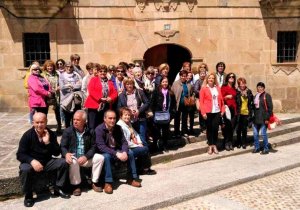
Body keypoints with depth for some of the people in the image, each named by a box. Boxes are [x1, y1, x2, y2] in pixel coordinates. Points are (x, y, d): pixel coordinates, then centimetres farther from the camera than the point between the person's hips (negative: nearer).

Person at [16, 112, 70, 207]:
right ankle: (28, 195, -10)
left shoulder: (51, 134, -5)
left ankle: (58, 189, 0)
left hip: (47, 162, 3)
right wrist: (32, 161, -32)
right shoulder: (27, 135, -12)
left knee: (63, 162, -19)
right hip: (32, 162, -3)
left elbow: (57, 153, -8)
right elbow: (20, 154, -13)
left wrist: (48, 142, -24)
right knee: (25, 169, -35)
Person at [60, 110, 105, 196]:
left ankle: (95, 182, -4)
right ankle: (76, 185, -16)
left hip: (85, 158, 3)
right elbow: (62, 146, -8)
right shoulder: (68, 131, -4)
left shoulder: (90, 132, 2)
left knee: (100, 157, -18)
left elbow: (93, 147, -1)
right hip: (72, 157, -3)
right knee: (73, 162, -36)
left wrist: (86, 156, -20)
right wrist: (66, 154, -33)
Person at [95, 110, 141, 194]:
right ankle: (108, 182, -31)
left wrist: (124, 152, -27)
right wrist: (116, 154, -35)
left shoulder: (118, 128, -2)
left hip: (117, 151, 5)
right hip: (104, 153, -5)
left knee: (130, 152, -15)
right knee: (106, 156, -36)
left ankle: (131, 178, -5)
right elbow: (101, 146, -28)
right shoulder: (99, 129, -19)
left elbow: (124, 142, -5)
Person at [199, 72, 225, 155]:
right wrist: (203, 112, -11)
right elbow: (201, 101, -5)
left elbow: (221, 100, 12)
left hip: (217, 112, 3)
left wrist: (222, 110, 5)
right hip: (208, 112, -3)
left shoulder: (218, 88, 11)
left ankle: (214, 145, 16)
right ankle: (210, 146, 16)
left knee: (215, 128, 4)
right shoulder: (203, 88, -1)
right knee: (209, 129, 5)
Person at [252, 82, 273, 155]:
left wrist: (267, 118, -15)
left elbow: (270, 107, -10)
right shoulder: (255, 96, 15)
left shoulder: (267, 96, -5)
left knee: (263, 134, -3)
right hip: (256, 118, 6)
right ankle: (256, 147, 21)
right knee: (255, 134, 9)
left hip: (263, 118, -6)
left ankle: (266, 149, 9)